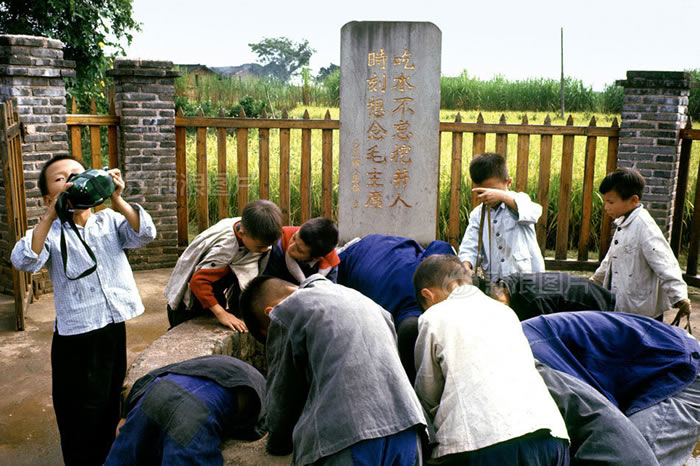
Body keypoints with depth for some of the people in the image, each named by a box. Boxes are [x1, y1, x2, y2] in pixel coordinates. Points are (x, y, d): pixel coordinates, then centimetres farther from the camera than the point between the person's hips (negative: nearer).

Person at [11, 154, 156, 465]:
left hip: (116, 327, 4)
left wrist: (117, 201, -22)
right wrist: (52, 215, -28)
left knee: (111, 408, 22)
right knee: (82, 418, 9)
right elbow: (23, 261, -22)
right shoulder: (50, 231, -4)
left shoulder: (109, 220, 4)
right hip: (76, 335, -3)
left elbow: (144, 234, -11)